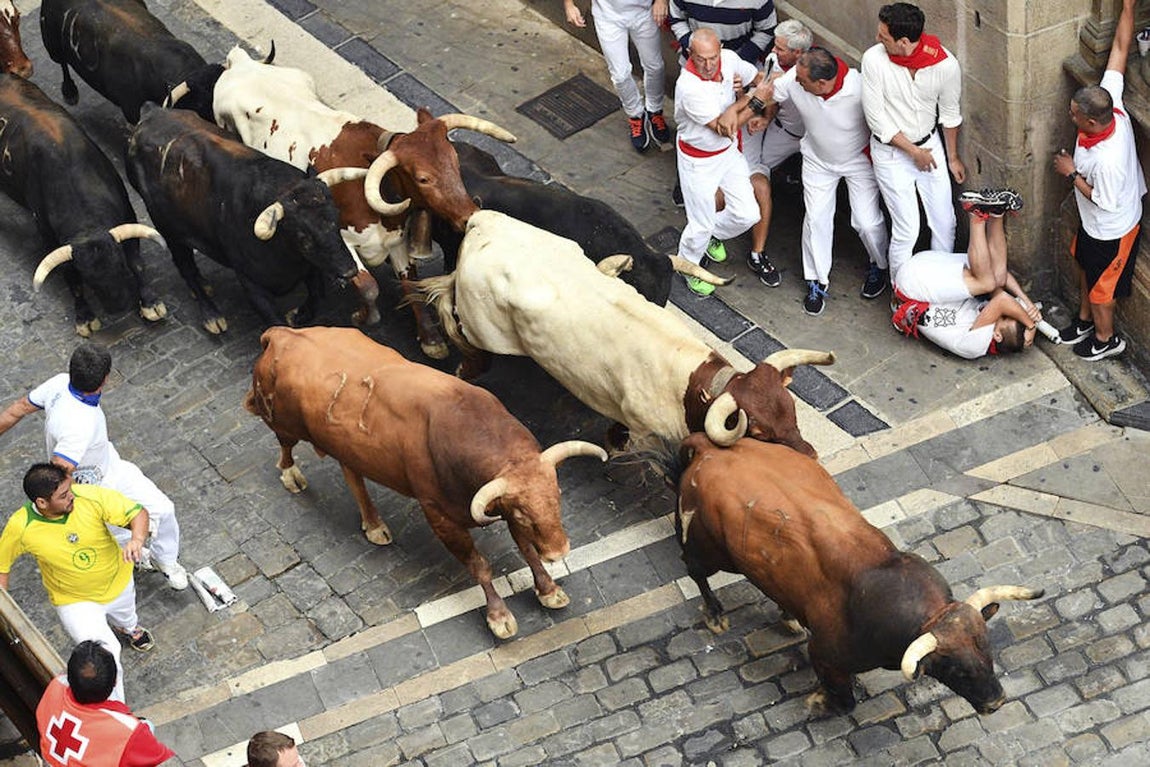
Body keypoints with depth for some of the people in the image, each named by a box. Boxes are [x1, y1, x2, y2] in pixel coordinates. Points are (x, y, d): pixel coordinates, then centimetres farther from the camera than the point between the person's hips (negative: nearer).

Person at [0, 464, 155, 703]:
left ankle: (128, 628, 71)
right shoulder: (21, 528, -30)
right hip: (74, 600, -3)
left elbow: (138, 512, -26)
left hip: (118, 582, 3)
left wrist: (137, 539, -47)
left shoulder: (90, 497, -32)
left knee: (126, 620, 32)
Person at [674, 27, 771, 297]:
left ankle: (715, 234, 41)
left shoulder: (729, 59, -16)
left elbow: (762, 80, -4)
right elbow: (726, 128, -29)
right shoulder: (689, 87, -35)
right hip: (699, 160, -6)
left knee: (747, 214, 8)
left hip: (730, 152, 6)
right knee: (701, 225, 7)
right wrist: (756, 101, -27)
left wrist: (734, 108, -22)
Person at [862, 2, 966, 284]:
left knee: (944, 222, 9)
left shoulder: (946, 64, -19)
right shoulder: (874, 60, -23)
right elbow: (876, 118, -16)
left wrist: (952, 157, 10)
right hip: (891, 153, -2)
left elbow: (949, 113, -1)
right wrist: (913, 151, -13)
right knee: (907, 230, -2)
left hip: (929, 145, 3)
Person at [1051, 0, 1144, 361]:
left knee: (1100, 287, 17)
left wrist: (1072, 173, -21)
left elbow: (1104, 201, -27)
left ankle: (1106, 338, 43)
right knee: (1085, 268, 29)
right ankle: (1085, 321, 53)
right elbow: (1120, 48, -20)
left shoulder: (1108, 160, -44)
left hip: (1111, 231, -8)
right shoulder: (1111, 103, -25)